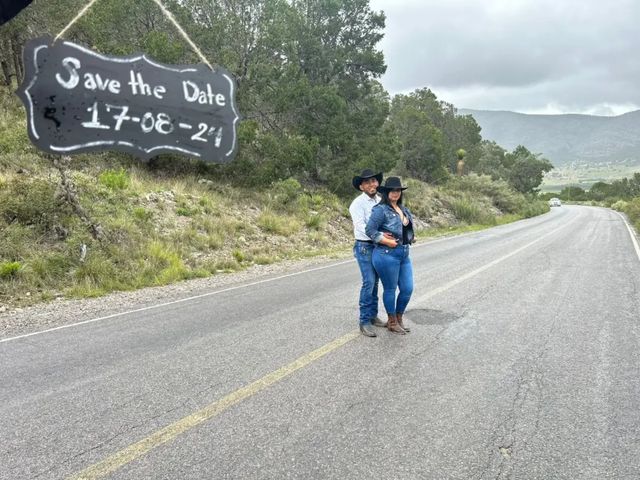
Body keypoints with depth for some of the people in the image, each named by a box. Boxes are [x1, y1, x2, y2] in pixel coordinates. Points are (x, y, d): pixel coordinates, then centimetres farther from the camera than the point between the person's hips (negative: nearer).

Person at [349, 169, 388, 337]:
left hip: (378, 246, 6)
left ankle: (373, 316, 23)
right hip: (364, 246, -6)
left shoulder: (381, 200, 8)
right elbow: (361, 226, -20)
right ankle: (364, 321, -3)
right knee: (368, 282, -10)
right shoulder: (358, 203, -10)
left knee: (374, 282, 12)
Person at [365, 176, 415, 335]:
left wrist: (411, 238, 8)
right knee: (390, 289, 6)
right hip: (387, 255, -7)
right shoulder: (381, 209, -12)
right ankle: (392, 322, 23)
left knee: (408, 289, 10)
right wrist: (388, 242, -18)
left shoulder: (404, 209, 13)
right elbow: (370, 230, -18)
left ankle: (399, 318, 30)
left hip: (404, 255, 8)